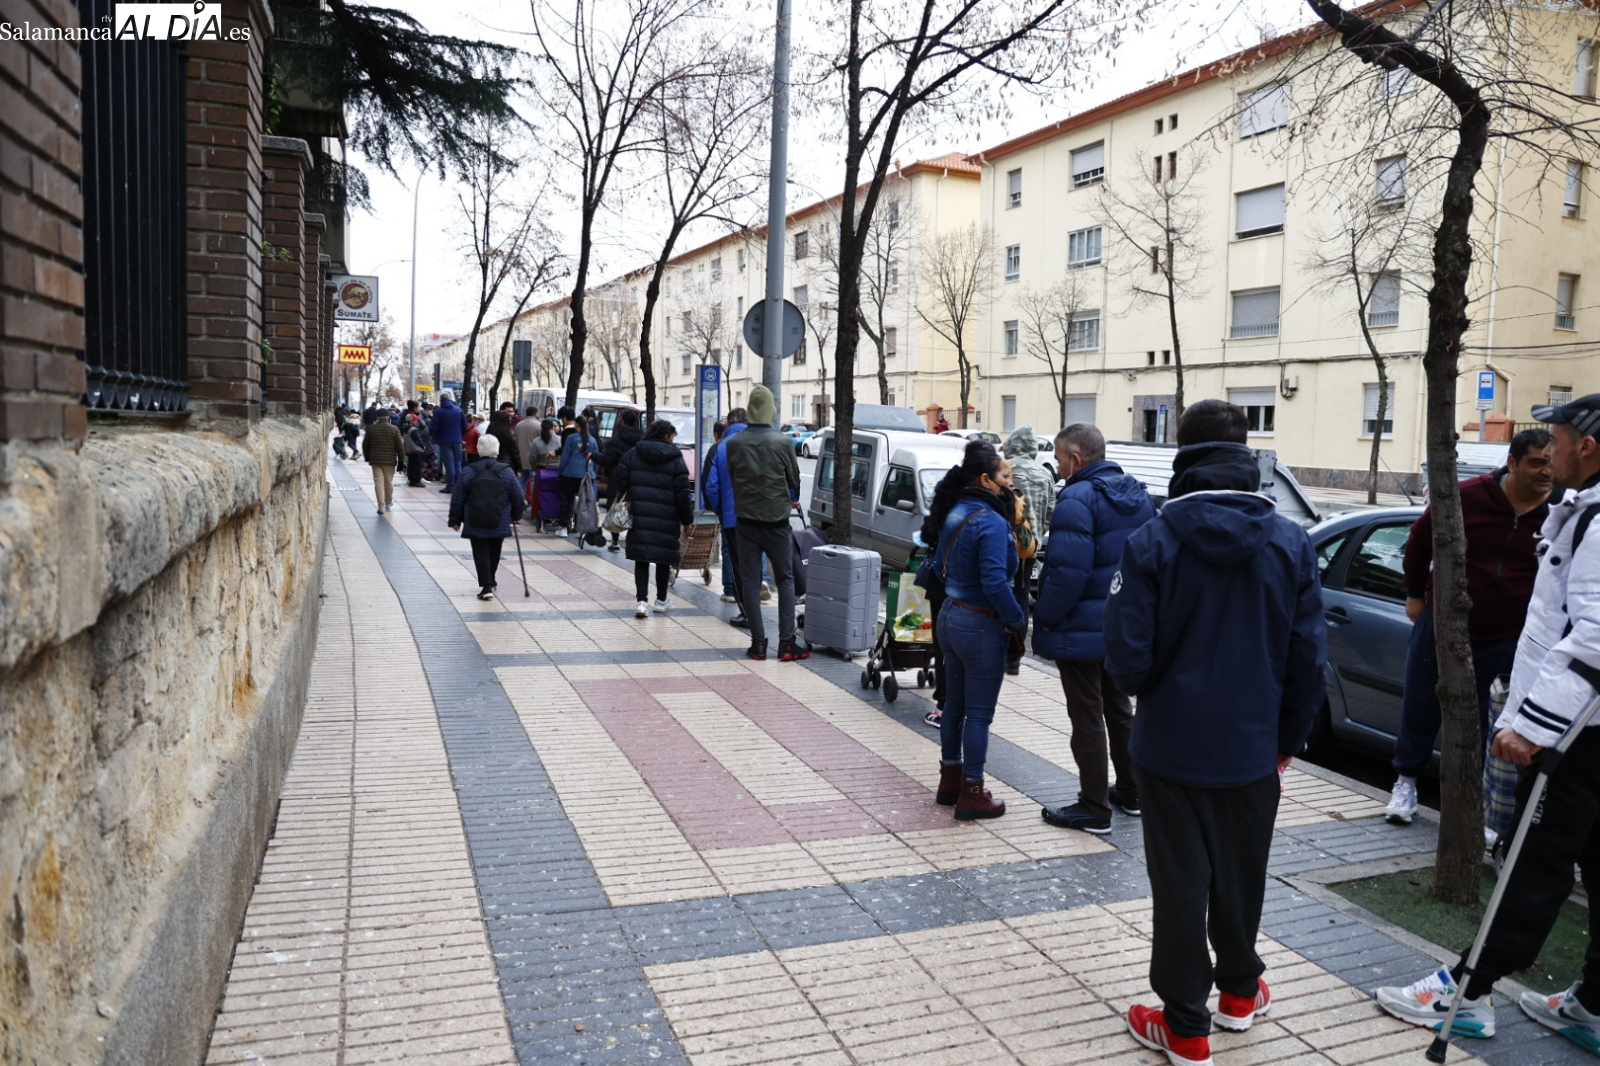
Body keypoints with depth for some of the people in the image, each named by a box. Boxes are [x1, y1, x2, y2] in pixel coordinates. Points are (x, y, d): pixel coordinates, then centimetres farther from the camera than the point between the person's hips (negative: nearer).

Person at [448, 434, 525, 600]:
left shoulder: (468, 472, -5)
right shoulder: (506, 472, -3)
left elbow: (457, 499, -2)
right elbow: (517, 498, 2)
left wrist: (455, 520, 9)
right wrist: (515, 516, 19)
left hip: (475, 524, -1)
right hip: (499, 524, 2)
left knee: (480, 554, 2)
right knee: (494, 553, 19)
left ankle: (486, 587, -9)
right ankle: (490, 582, 35)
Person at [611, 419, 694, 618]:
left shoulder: (631, 454, 6)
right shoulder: (675, 460, -2)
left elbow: (619, 482, 3)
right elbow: (682, 493, -3)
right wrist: (687, 519, 4)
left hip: (639, 517, 2)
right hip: (666, 520, -1)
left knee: (641, 559, 4)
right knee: (664, 559, 12)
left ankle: (642, 601, -6)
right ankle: (661, 601, 21)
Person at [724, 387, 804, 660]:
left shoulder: (732, 443, -4)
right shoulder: (782, 442, -8)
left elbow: (731, 479, 7)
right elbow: (794, 480, 5)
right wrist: (790, 500, 26)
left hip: (745, 519, 1)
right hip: (776, 519, -1)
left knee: (750, 581, 7)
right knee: (785, 579, 8)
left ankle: (758, 643, 6)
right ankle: (786, 642, 3)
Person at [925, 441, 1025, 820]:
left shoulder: (955, 514, 7)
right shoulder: (991, 523, -21)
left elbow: (938, 564, 16)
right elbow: (995, 582, -26)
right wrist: (1019, 622, -15)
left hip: (950, 617, 9)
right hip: (981, 627, -9)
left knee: (955, 704, 18)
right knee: (979, 713, 2)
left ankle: (950, 781, 30)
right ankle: (971, 794, 11)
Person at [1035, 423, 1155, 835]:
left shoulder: (1077, 500, -21)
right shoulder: (1138, 495, 8)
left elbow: (1067, 570, -27)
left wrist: (1047, 617, -15)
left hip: (1083, 630, -9)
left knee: (1087, 717, 1)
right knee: (1118, 707, 21)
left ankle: (1094, 809, 10)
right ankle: (1131, 792, 32)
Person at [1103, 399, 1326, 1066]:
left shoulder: (1150, 542, -15)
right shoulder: (1291, 543, -6)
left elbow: (1128, 657, -15)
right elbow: (1309, 659, -2)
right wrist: (1288, 737, 12)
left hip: (1171, 746, -3)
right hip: (1253, 748, 3)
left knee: (1179, 884, 9)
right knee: (1240, 876, 21)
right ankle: (1239, 993, 41)